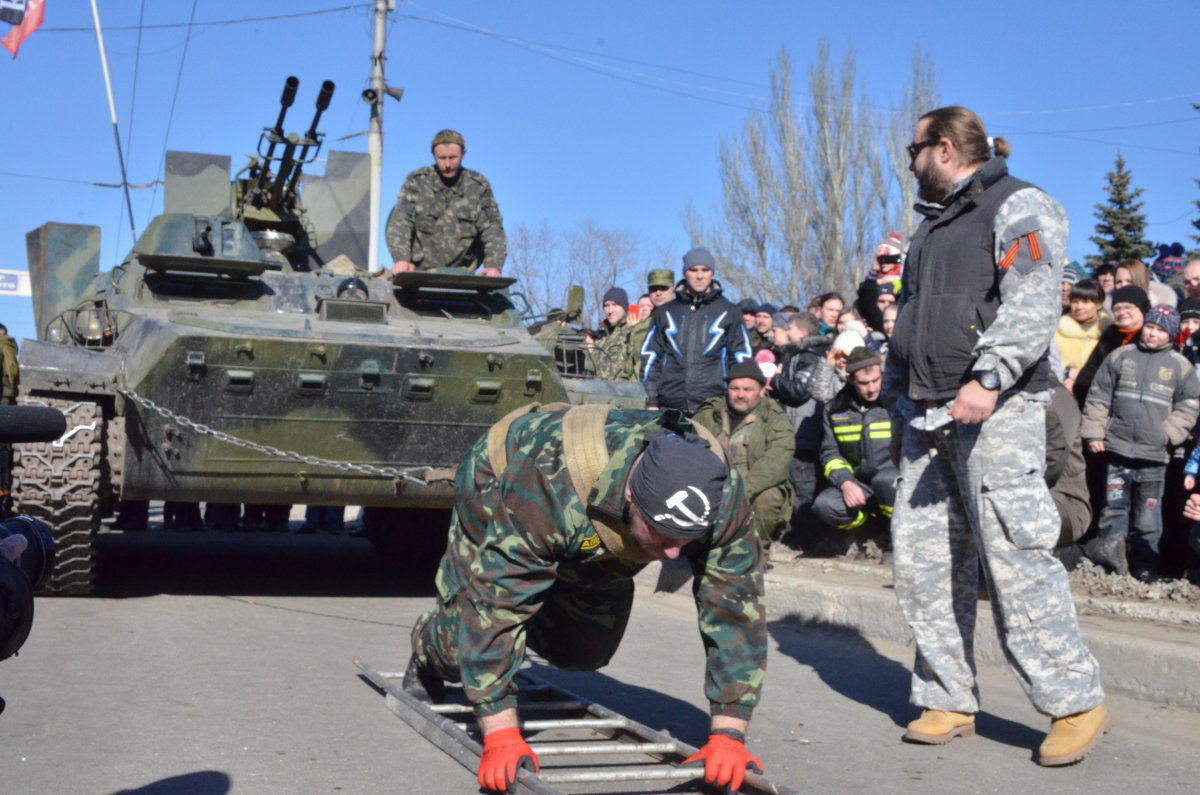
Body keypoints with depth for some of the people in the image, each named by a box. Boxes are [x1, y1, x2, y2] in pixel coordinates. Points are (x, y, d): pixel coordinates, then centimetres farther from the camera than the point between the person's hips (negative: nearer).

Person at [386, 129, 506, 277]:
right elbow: (400, 221, -4)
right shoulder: (416, 181, 4)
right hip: (420, 272, -1)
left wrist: (493, 265, -12)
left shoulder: (479, 185, 7)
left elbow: (492, 228, 4)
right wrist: (401, 258, -20)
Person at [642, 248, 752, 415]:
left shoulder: (728, 312, 10)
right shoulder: (665, 313, 14)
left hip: (713, 407, -1)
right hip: (669, 407, 2)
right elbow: (650, 356, 13)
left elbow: (741, 358, 10)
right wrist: (650, 401, 5)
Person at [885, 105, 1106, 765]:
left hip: (995, 412, -8)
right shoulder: (931, 228, 26)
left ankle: (1076, 702, 0)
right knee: (922, 561, 4)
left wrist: (988, 378, -27)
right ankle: (949, 702, 12)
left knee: (1013, 558, -12)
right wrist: (903, 412, 23)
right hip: (931, 417, 8)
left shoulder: (1019, 206, 0)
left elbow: (1032, 304, -15)